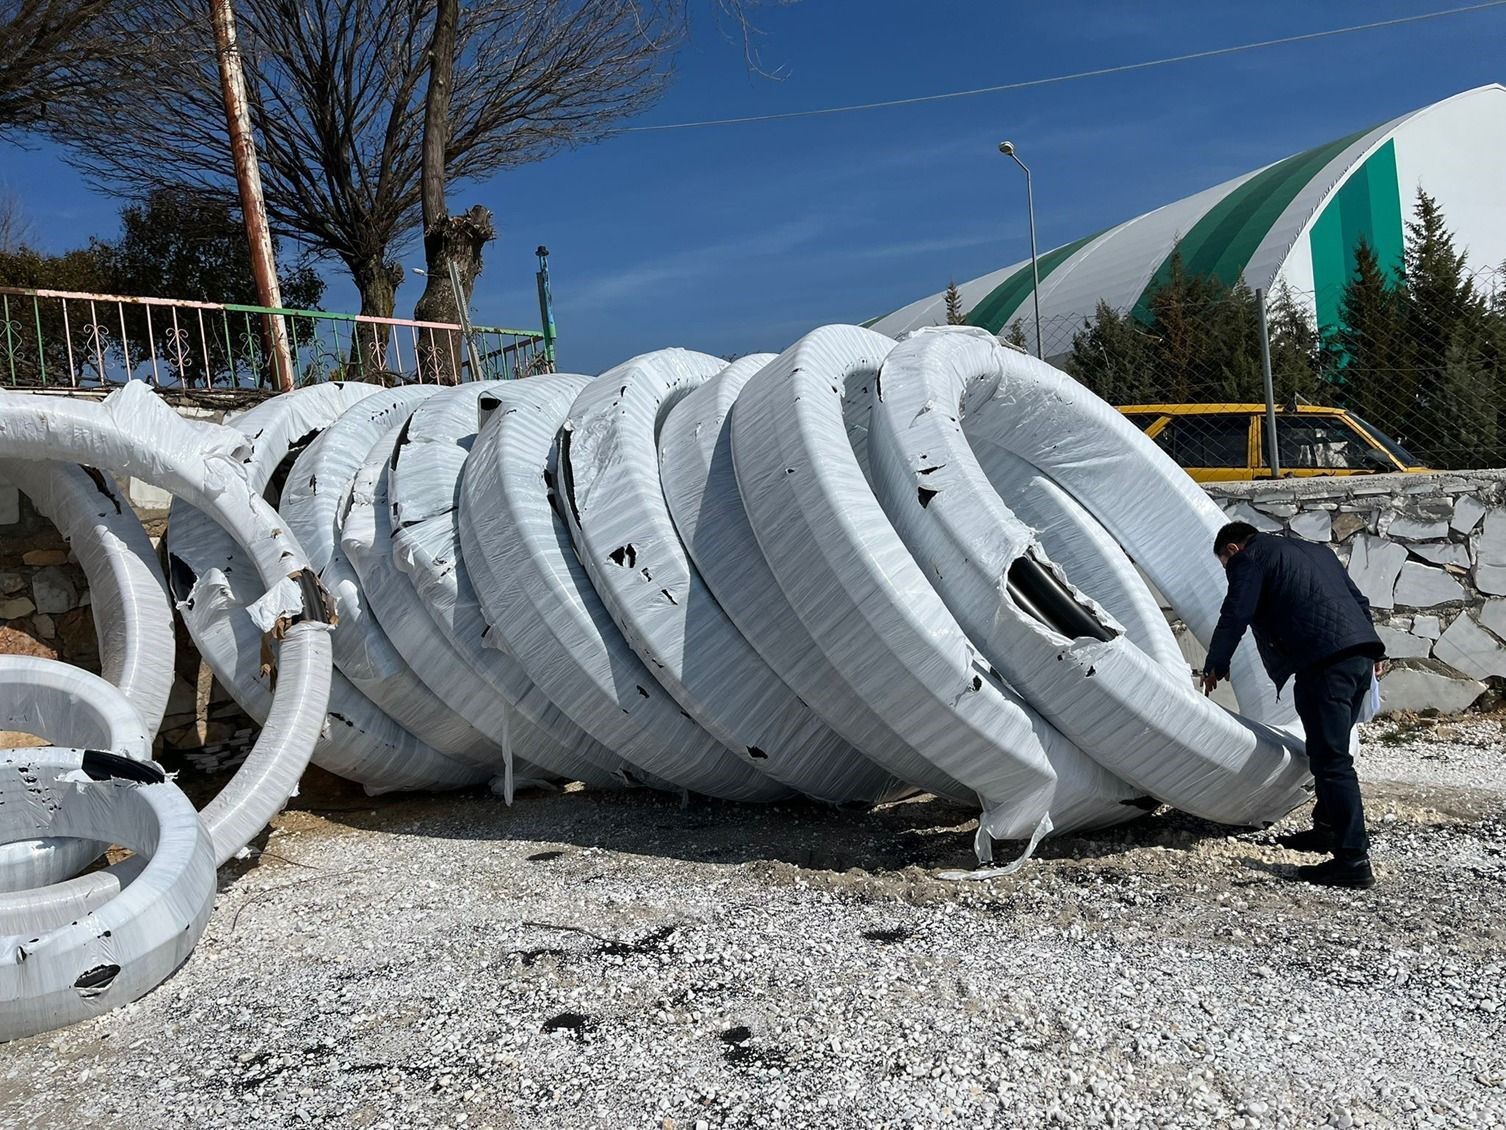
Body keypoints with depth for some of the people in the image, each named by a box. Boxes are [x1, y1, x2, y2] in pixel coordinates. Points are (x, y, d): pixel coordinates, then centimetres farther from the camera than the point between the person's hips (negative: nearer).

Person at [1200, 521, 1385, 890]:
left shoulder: (1249, 559, 6)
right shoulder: (1315, 550, 29)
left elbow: (1235, 615, 1)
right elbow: (1359, 600, 29)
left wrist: (1214, 667, 13)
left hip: (1325, 661, -9)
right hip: (1361, 650, 9)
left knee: (1331, 760, -9)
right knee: (1329, 750, 22)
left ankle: (1353, 860, -11)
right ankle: (1327, 829, 31)